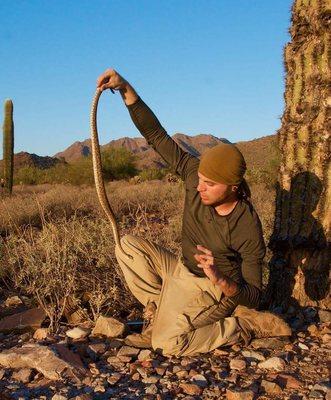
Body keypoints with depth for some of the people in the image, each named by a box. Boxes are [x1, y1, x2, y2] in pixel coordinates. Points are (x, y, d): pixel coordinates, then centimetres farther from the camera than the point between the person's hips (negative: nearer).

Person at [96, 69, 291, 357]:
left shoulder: (248, 230, -27)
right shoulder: (195, 173, -15)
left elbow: (254, 295, -20)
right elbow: (156, 134, -15)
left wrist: (219, 280, -40)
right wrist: (126, 89, -25)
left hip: (218, 290, -6)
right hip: (183, 272, 6)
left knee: (168, 343, -28)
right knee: (128, 246, -13)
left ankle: (247, 326, -7)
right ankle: (162, 315, -7)